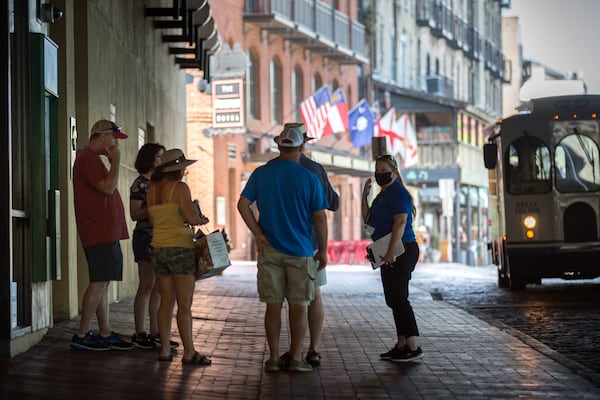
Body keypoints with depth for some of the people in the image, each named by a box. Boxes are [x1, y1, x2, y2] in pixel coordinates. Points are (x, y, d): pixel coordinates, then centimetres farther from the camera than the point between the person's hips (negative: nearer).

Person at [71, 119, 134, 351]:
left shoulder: (92, 158, 21)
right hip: (100, 233, -11)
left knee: (102, 283, 10)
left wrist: (112, 161, 17)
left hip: (105, 232, 11)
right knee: (99, 283, -10)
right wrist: (115, 161, -12)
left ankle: (105, 334, 13)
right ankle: (82, 336, -7)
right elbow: (108, 187, -20)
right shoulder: (88, 158, -12)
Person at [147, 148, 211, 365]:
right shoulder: (180, 188, -10)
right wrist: (200, 219, 2)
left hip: (158, 247, 7)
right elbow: (190, 217, -18)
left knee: (166, 302, 11)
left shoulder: (152, 189, 10)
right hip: (180, 247, -7)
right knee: (185, 304, -4)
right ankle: (189, 352, -2)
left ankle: (165, 349, 10)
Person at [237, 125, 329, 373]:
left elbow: (243, 204, -5)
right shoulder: (309, 178, -5)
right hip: (300, 252, -2)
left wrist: (258, 234, -2)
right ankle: (296, 358, 6)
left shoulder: (261, 174, 2)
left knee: (273, 305, 7)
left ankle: (273, 358, 9)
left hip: (270, 250, 2)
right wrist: (323, 251, 4)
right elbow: (320, 218, -4)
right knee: (299, 306, 6)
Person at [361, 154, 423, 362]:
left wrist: (391, 252, -27)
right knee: (394, 299, 11)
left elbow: (400, 223, -21)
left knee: (398, 297, -13)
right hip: (390, 253, 10)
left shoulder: (398, 192, -12)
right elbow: (368, 220, 18)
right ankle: (402, 345, 15)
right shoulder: (382, 195, 19)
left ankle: (414, 347, -13)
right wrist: (364, 195, 8)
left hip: (401, 251, -10)